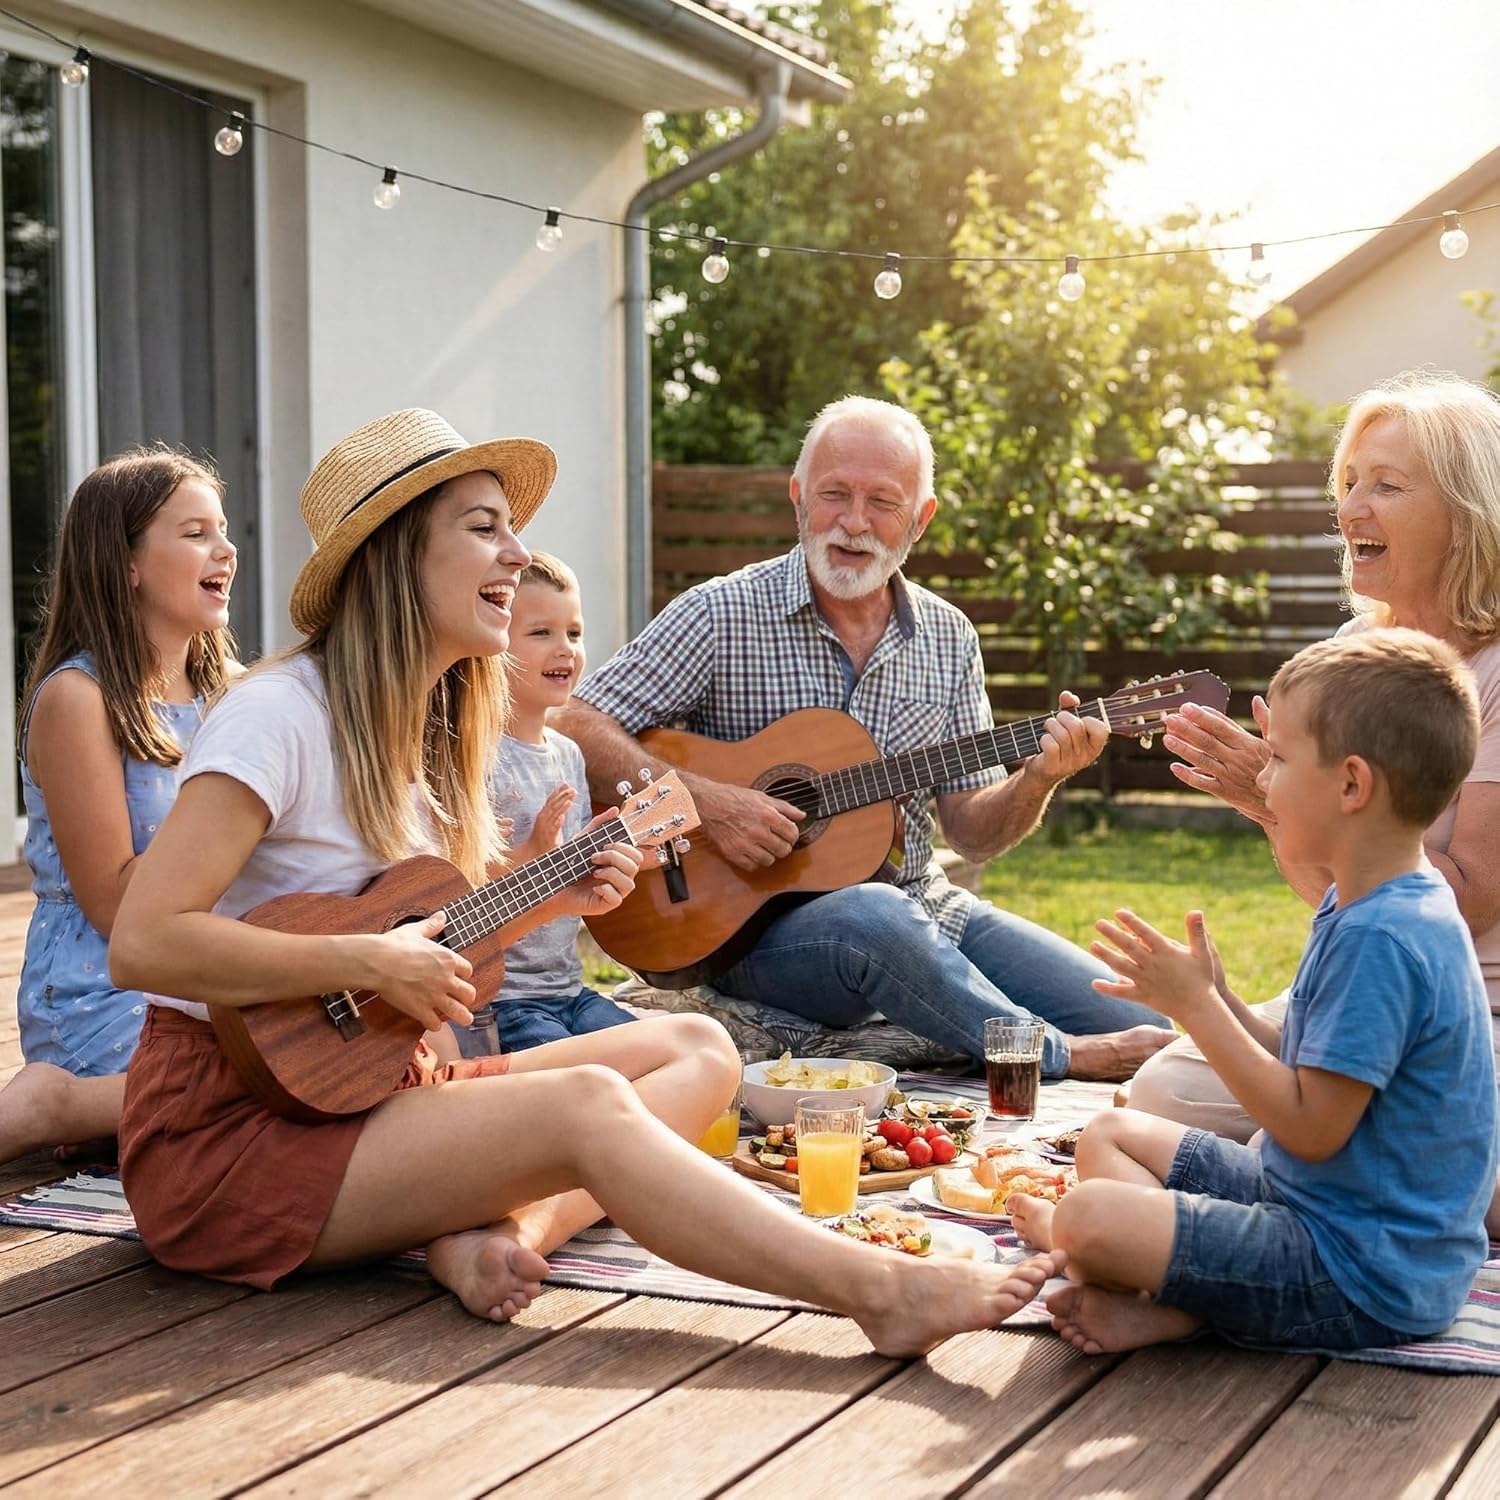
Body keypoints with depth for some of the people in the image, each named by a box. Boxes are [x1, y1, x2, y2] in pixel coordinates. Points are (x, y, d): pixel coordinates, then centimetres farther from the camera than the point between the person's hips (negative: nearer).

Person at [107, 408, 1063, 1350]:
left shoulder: (431, 730, 12)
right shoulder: (279, 714, -16)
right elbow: (144, 943, -25)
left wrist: (539, 902, -2)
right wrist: (370, 963, -24)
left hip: (377, 1085, 9)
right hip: (225, 1126, -9)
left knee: (697, 1049, -2)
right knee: (587, 1104, -28)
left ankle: (503, 1231, -27)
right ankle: (887, 1294, -30)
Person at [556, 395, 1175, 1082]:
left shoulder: (948, 639, 8)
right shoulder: (722, 614, -6)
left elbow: (970, 831, 8)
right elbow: (578, 726, -12)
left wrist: (1037, 781, -12)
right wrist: (702, 800, -23)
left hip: (921, 905, 5)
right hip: (756, 918, -4)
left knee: (1139, 1026, -12)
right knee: (875, 917, -39)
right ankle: (1063, 1058, -20)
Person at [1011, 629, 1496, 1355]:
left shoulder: (1380, 940, -25)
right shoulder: (1360, 907, 9)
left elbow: (1311, 1127, -24)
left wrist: (1196, 1005, -18)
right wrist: (1215, 997, 1)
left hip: (1366, 1276, -11)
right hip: (1314, 1197, 11)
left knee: (1089, 1220, -26)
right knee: (1110, 1136, 18)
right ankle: (1163, 1299, -7)